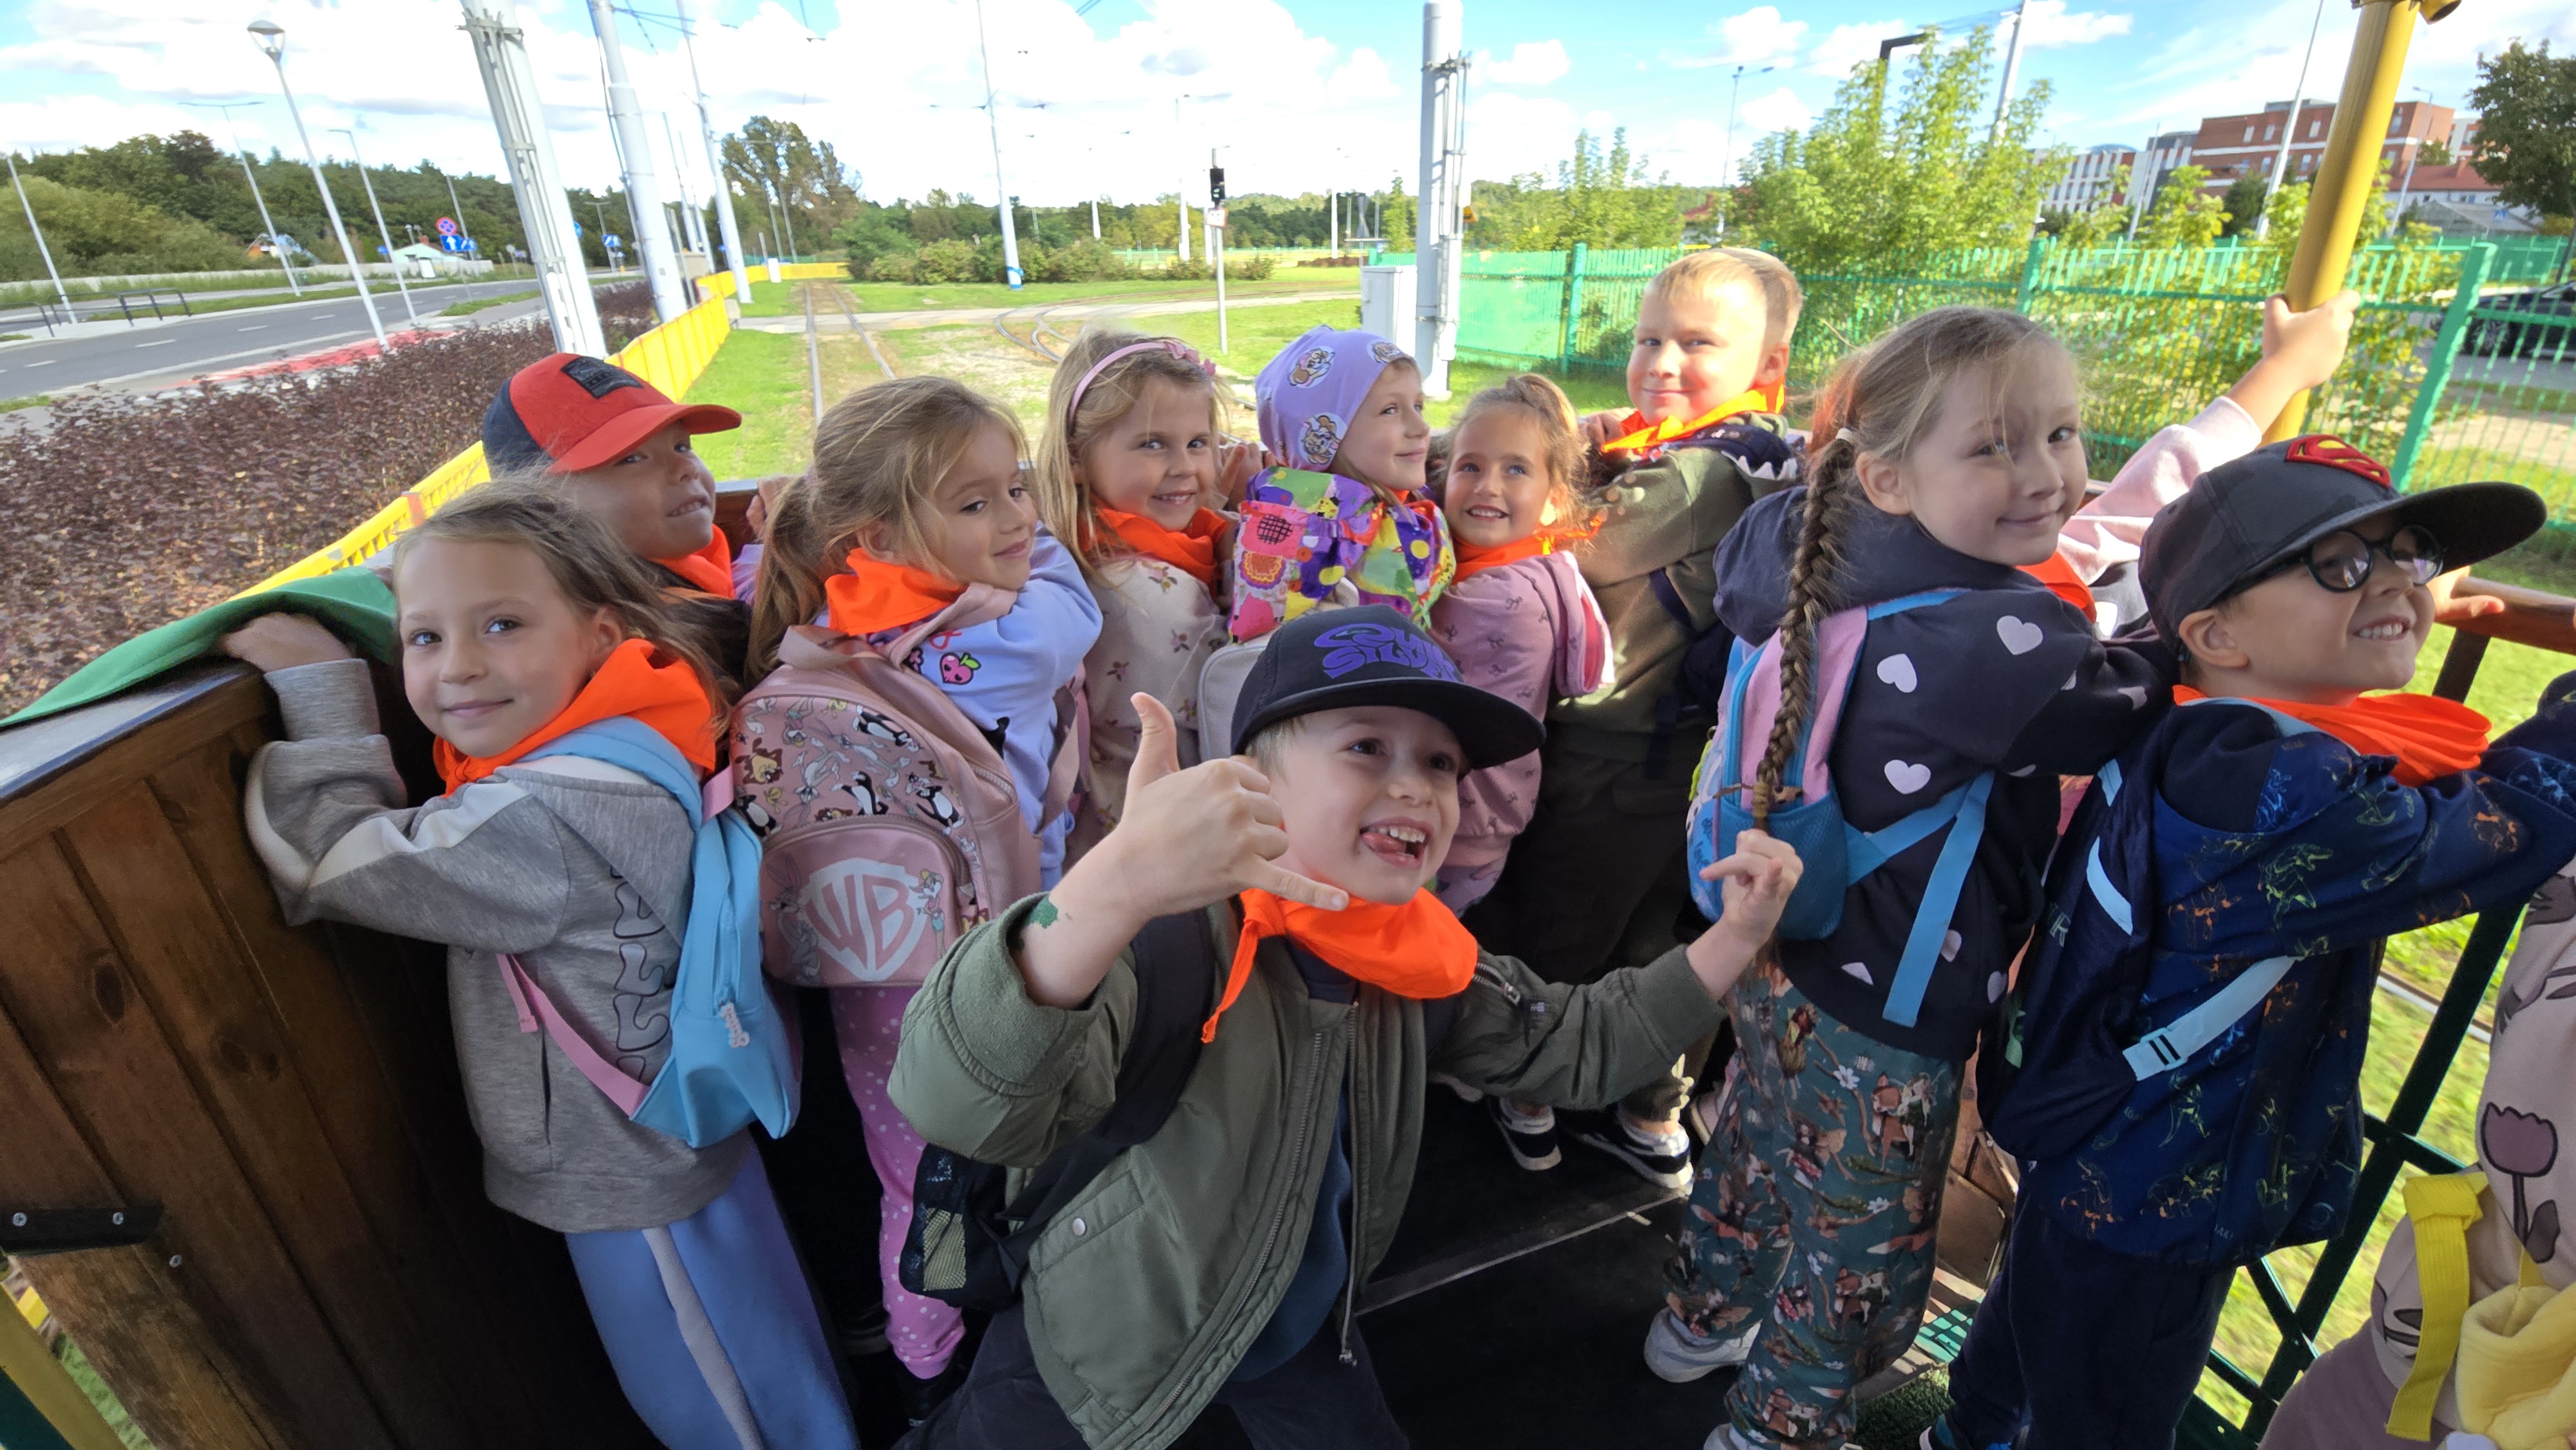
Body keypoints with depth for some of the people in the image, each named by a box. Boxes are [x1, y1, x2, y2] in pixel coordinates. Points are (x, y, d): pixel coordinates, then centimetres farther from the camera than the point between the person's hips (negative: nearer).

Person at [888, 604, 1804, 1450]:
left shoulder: (1423, 963, -12)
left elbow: (1577, 1046, 2)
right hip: (1099, 1327, -4)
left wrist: (1732, 940, -10)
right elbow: (956, 1103, -49)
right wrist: (1111, 885, -67)